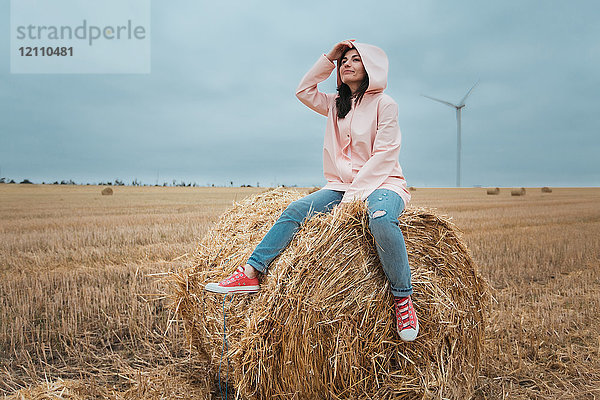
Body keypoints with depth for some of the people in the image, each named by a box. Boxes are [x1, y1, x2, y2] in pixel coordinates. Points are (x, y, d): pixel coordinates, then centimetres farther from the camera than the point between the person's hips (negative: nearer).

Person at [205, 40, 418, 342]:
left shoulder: (384, 104, -4)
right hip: (341, 185, 6)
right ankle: (251, 273, -18)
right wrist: (329, 58, 11)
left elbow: (384, 155, -12)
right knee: (296, 210, -17)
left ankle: (403, 299, -28)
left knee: (381, 216, -39)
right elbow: (304, 90, 16)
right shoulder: (335, 105, 15)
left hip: (381, 184, -5)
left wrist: (357, 191, -20)